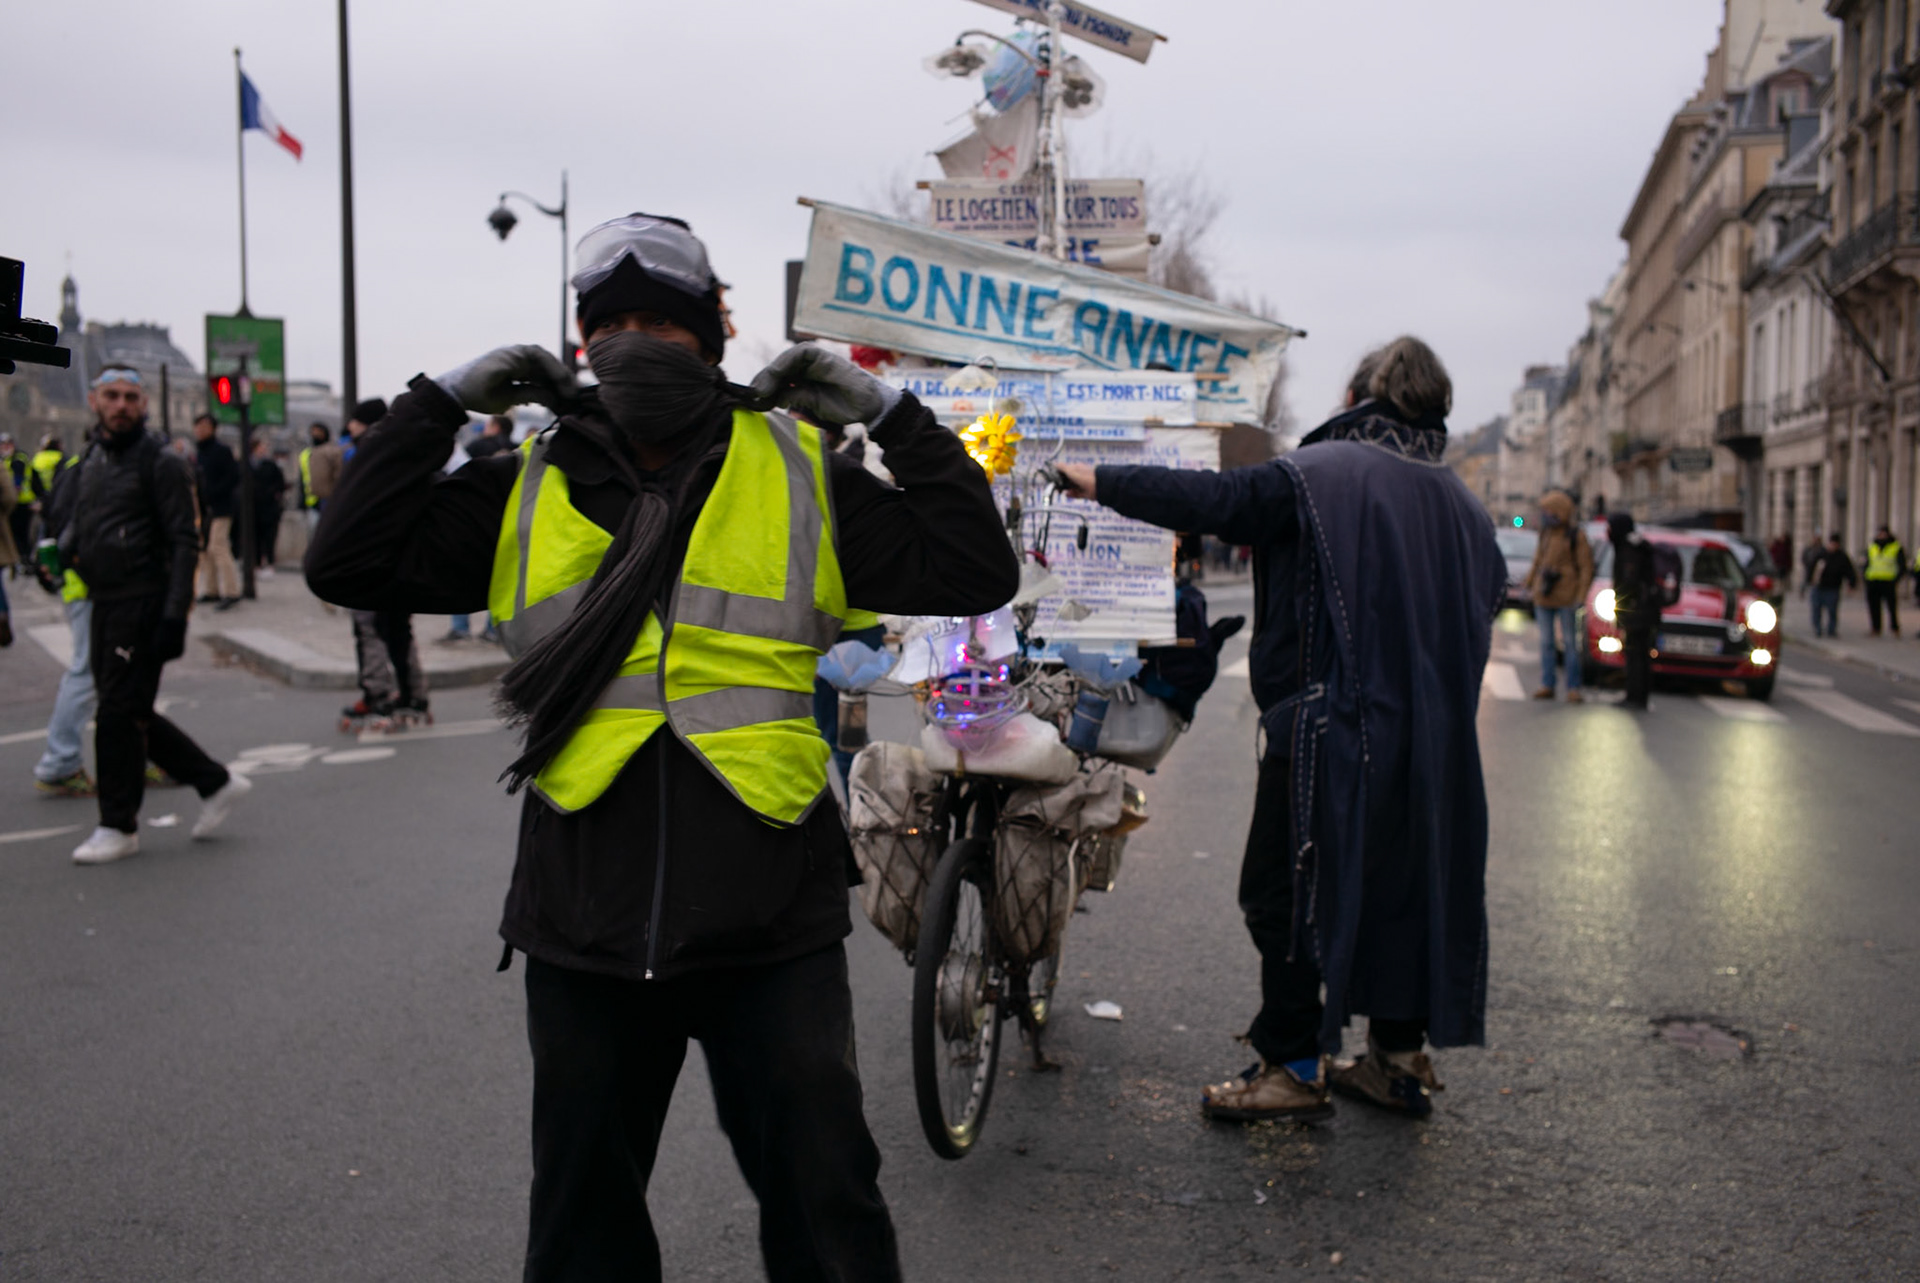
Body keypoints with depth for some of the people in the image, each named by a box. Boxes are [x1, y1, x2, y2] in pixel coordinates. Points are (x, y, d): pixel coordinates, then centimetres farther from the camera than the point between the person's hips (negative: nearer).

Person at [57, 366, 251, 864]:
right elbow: (79, 520, 26)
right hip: (105, 603, 8)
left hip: (142, 605, -8)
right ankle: (215, 782, 22)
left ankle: (118, 826, 6)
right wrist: (67, 548, 2)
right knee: (132, 714, 11)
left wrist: (174, 616, -19)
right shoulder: (91, 461, 15)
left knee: (119, 715, -5)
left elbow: (184, 542, -12)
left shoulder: (160, 463, -8)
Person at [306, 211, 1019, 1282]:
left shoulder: (803, 478, 2)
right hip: (584, 928, 2)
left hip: (771, 926, -2)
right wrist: (440, 406, 1)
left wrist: (891, 414, -4)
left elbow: (975, 573, -2)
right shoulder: (527, 491, 7)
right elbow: (350, 564, 2)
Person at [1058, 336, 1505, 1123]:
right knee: (1398, 884, 16)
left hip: (1329, 727, -7)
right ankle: (1399, 1057, 23)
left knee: (1283, 891, 4)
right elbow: (1485, 597, 19)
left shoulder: (1316, 474, -10)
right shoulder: (1460, 504, 12)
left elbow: (1212, 499, -16)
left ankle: (1294, 1065, 7)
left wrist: (1102, 483, -10)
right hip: (1429, 739, 7)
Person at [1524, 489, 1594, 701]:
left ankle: (1573, 688, 2)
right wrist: (1529, 585, 15)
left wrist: (1581, 597, -14)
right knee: (1546, 642, 7)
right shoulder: (1546, 533, 10)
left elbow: (1586, 567, -8)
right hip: (1544, 597, 6)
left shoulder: (1576, 535, -7)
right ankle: (1547, 686, 12)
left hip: (1566, 597, -6)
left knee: (1570, 642, -1)